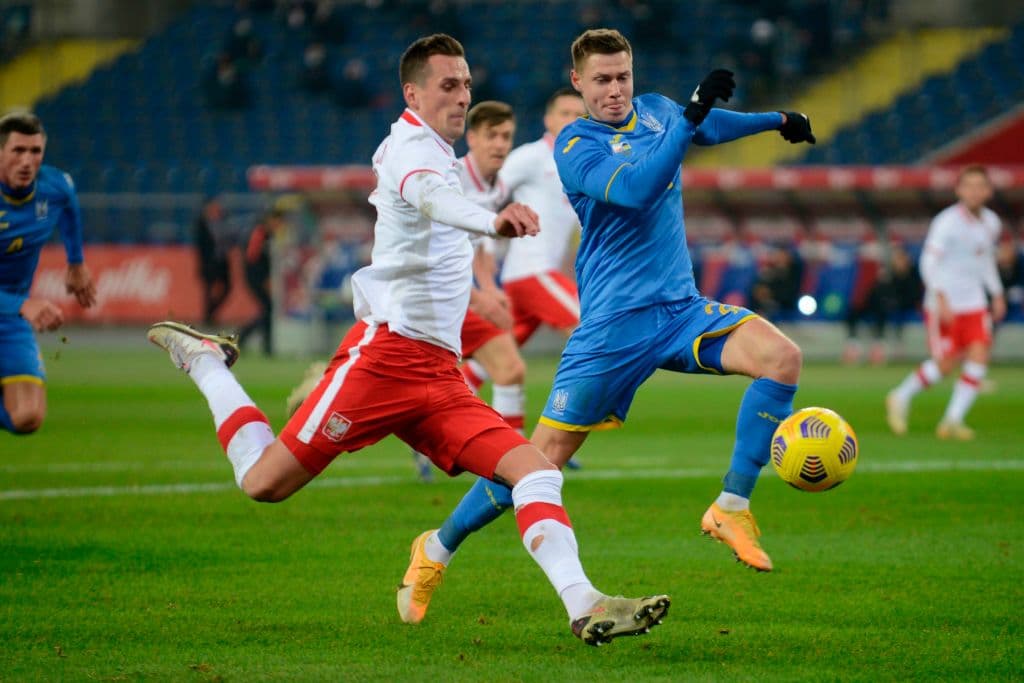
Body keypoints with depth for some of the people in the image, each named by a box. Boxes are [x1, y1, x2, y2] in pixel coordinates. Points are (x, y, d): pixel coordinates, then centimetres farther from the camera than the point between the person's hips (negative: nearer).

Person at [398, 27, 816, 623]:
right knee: (545, 455, -6)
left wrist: (777, 120, 38)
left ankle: (731, 509, -12)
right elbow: (634, 190, -29)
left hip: (680, 307, 6)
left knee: (782, 356, -20)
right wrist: (691, 115, -32)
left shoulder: (655, 111, 11)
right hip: (614, 323, -5)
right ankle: (439, 548, 14)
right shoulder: (574, 146, -10)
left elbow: (708, 129, 35)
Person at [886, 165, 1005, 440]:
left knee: (980, 356, -9)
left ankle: (953, 420, -3)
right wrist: (941, 298, -24)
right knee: (945, 363, -5)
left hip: (975, 303, 6)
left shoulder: (991, 222, 8)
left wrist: (997, 295, 19)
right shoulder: (947, 222, -14)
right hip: (944, 303, -6)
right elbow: (928, 262, -16)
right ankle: (900, 399, 19)